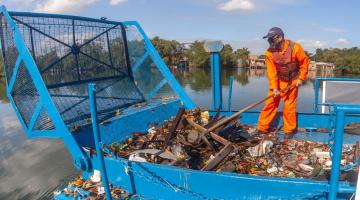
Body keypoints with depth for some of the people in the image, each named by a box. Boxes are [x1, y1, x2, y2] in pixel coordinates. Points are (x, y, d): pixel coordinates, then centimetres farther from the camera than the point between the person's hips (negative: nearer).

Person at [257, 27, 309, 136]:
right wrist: (274, 88, -20)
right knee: (270, 103, 0)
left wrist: (301, 79, -9)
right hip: (277, 81, 2)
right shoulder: (269, 52, -13)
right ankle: (262, 128, 10)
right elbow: (271, 71, -14)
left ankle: (289, 130, 18)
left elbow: (305, 62, -6)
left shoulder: (295, 47, -18)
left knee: (289, 106, 2)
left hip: (292, 82, -2)